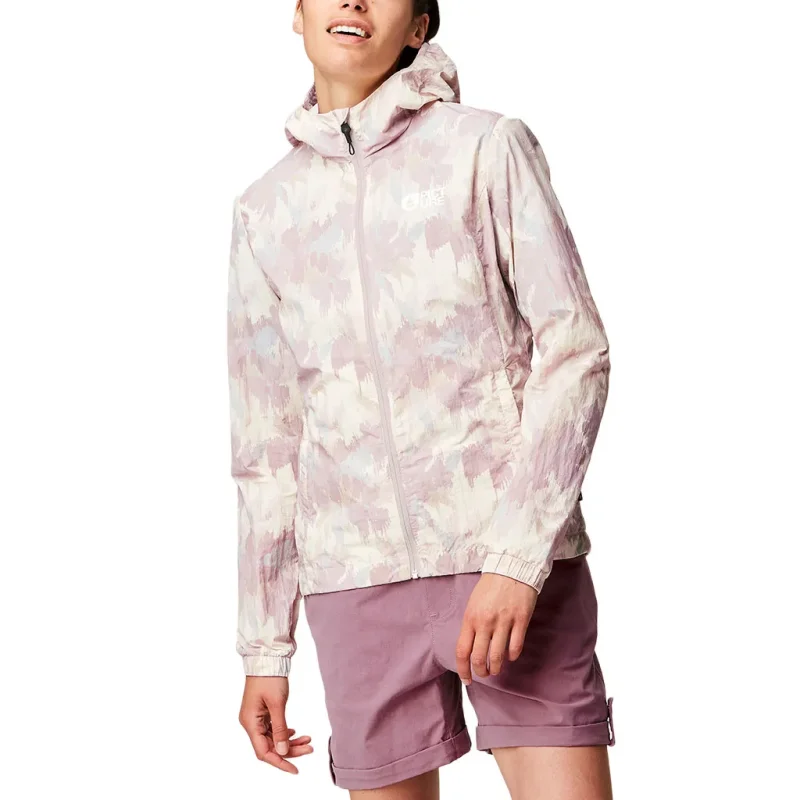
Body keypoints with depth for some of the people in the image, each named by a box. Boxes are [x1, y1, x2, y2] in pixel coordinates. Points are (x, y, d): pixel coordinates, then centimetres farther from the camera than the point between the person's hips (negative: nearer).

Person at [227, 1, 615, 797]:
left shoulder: (487, 148, 3)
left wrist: (517, 557, -15)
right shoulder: (266, 209, 13)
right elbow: (266, 440, 16)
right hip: (356, 581, 3)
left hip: (515, 559, -3)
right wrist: (265, 648, 13)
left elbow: (575, 351, -4)